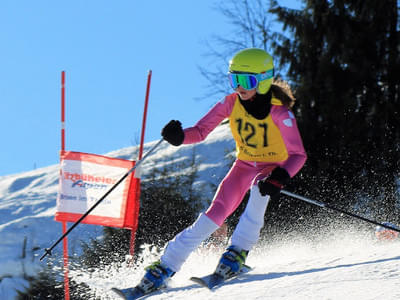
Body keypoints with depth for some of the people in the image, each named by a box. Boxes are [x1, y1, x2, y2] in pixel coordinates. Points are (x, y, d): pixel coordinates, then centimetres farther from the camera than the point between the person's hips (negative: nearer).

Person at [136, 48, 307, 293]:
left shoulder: (279, 112, -26)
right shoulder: (231, 103, -14)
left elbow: (298, 155, -27)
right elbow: (200, 131, -9)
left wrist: (281, 177, -46)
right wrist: (179, 136, -31)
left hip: (272, 167, -2)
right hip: (244, 164, 2)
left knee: (261, 188, -37)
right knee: (214, 216, -11)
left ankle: (239, 250, -25)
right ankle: (165, 267, -7)